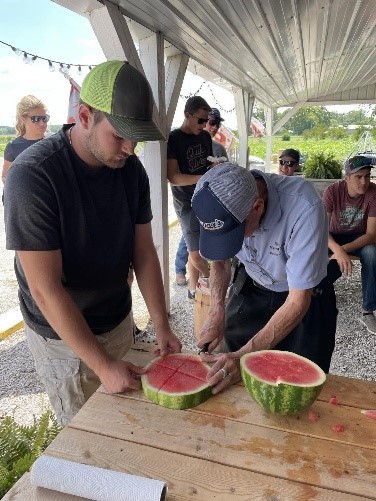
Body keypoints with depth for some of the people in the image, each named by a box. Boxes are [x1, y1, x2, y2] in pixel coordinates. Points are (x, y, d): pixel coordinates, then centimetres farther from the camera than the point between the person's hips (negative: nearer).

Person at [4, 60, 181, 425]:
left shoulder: (132, 170, -7)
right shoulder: (33, 175, -25)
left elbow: (144, 254, -2)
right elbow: (46, 290, -25)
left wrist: (161, 326, -7)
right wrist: (102, 364, -23)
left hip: (119, 322, 5)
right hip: (63, 338, -5)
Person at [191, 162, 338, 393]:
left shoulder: (304, 208, -37)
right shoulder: (224, 202, -23)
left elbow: (298, 301, -30)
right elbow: (221, 260, -3)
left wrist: (245, 356, -32)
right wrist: (217, 312, -18)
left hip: (304, 297, -3)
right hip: (250, 288, 4)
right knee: (231, 380, 15)